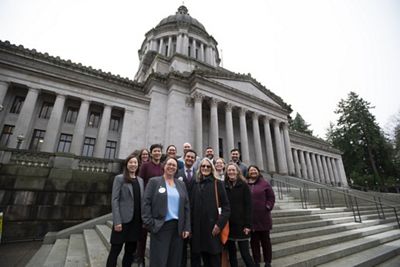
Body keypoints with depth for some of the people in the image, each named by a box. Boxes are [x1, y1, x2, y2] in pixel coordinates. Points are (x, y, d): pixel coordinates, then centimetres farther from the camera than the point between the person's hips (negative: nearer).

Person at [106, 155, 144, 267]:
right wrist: (117, 221, -15)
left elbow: (142, 200, 11)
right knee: (115, 250, 5)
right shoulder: (119, 178, -3)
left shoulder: (140, 180, 11)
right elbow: (114, 200, -8)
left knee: (130, 250, 14)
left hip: (136, 220, 5)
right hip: (123, 220, -4)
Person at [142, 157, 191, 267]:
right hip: (160, 227, -4)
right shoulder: (154, 181, 0)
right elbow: (146, 203, -5)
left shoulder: (181, 184, 11)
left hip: (178, 227, 4)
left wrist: (186, 228, 3)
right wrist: (150, 224, -11)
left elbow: (186, 206, 9)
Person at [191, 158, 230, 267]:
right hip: (198, 227, 4)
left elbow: (226, 206, -5)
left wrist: (220, 224, -14)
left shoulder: (218, 184, -2)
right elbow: (192, 206, 10)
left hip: (212, 227, -3)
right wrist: (190, 225, 6)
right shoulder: (196, 185, 10)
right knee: (196, 258, 12)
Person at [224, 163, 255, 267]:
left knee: (245, 253, -1)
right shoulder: (224, 186, 4)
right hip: (228, 225, 3)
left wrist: (248, 224, -12)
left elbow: (248, 206, -6)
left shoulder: (243, 185, -3)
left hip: (241, 224, -3)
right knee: (231, 253, 12)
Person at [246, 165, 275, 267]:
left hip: (263, 217, -1)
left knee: (265, 240, 13)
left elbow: (271, 197, -1)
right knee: (254, 241, 13)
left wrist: (268, 207, -11)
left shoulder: (265, 183, -1)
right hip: (250, 218, 1)